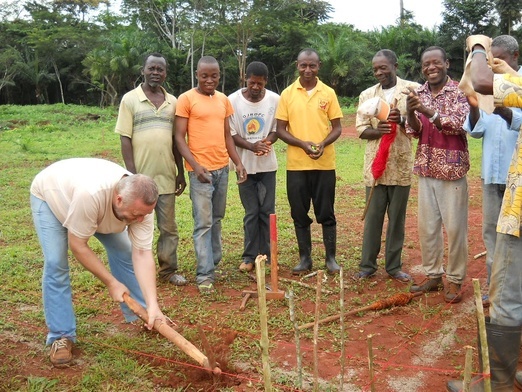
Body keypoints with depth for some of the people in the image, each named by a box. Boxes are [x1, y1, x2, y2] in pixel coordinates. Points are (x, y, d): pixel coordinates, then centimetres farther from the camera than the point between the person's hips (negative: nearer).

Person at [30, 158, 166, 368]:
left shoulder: (140, 202, -30)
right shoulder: (91, 194, -47)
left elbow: (142, 254, -29)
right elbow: (77, 245, -33)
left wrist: (152, 305, -35)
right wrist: (111, 282, -26)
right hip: (49, 195, -4)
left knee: (125, 252, -3)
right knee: (55, 264, -16)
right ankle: (61, 337, -3)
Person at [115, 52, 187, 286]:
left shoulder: (172, 101, 9)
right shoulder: (130, 99, -2)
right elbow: (125, 139, -6)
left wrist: (180, 173, 11)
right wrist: (132, 175, -13)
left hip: (166, 176, 4)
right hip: (141, 176, -3)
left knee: (169, 227, 11)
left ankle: (168, 270, 24)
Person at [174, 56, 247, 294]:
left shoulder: (223, 100, 12)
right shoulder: (186, 99, -5)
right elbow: (179, 137, -8)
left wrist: (238, 162, 8)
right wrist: (195, 165, -20)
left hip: (222, 168, 6)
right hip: (201, 170, -6)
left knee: (216, 219, 13)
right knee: (203, 222, -5)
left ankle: (214, 262, 25)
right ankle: (204, 275, 0)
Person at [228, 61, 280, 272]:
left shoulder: (274, 100, -5)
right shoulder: (233, 100, -8)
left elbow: (277, 129, 3)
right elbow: (231, 134, -6)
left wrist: (267, 142, -18)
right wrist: (252, 146, -22)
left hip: (267, 164, 1)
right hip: (245, 165, -1)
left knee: (267, 211, 6)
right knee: (251, 212, 5)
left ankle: (268, 253, 18)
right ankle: (249, 256, 15)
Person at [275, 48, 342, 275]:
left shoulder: (328, 93, 3)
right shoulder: (287, 94, 2)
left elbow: (337, 127, 4)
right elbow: (280, 129, 1)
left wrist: (323, 144, -16)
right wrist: (303, 144, -15)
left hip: (324, 164, 0)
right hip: (296, 164, 1)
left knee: (326, 213, 6)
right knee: (299, 214, 7)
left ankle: (331, 257, 18)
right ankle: (305, 258, 19)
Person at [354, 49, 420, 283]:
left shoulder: (413, 90, 1)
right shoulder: (367, 95, 8)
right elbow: (361, 129, 3)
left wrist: (402, 120, -22)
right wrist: (378, 131, -18)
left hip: (402, 165, -1)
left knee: (397, 218, 8)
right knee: (372, 217, 6)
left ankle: (394, 266, 20)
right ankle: (367, 265, 16)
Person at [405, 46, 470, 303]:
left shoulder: (459, 92, -6)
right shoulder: (418, 93, 8)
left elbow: (458, 125, -19)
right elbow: (415, 131, 1)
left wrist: (428, 111, -31)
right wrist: (410, 112, -20)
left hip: (452, 169, -4)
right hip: (426, 169, 5)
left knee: (454, 227, 1)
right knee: (426, 226, 9)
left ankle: (455, 280, 14)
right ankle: (433, 276, 22)